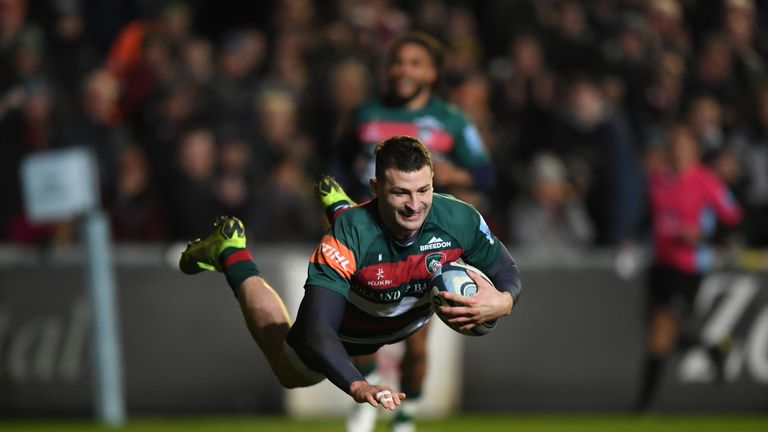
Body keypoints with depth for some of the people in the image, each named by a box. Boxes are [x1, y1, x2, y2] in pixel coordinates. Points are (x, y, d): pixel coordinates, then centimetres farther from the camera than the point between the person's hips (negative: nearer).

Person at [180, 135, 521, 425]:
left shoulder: (460, 220, -37)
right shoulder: (351, 235, -46)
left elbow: (507, 273, -17)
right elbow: (315, 329, -51)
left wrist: (503, 302, -43)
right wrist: (357, 385, -68)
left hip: (411, 321, 3)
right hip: (347, 333, -3)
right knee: (291, 374, 30)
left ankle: (340, 209, 55)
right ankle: (231, 254, 42)